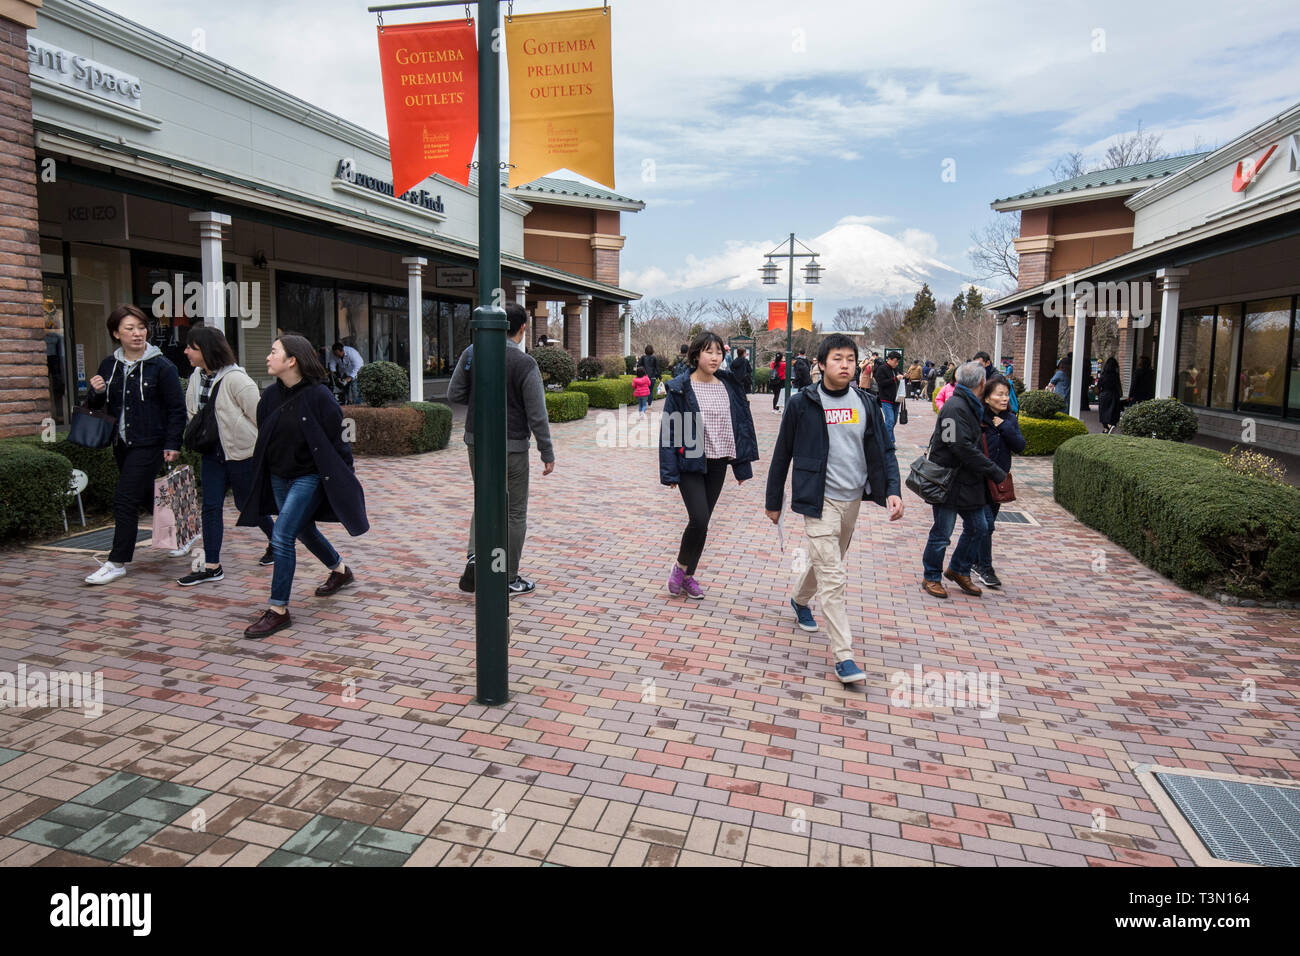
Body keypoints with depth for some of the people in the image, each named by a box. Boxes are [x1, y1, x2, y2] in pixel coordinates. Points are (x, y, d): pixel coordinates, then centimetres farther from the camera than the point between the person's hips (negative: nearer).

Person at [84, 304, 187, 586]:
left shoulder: (161, 366, -9)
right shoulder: (109, 365, 7)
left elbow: (176, 408, -8)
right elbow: (97, 405, 15)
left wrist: (172, 444, -12)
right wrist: (96, 392, -8)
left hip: (149, 444, -7)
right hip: (121, 444, 7)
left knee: (125, 499, -9)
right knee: (148, 497, 17)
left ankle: (117, 562, -1)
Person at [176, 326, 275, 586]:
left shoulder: (235, 379, -19)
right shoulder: (196, 377, 5)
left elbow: (259, 415, -16)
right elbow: (193, 412, 20)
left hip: (242, 454, -7)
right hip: (213, 453, 7)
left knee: (246, 504, 7)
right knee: (211, 506, 2)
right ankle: (211, 567, 8)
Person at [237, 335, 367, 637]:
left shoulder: (317, 395, -17)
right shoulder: (271, 395, 2)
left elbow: (337, 441, -13)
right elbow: (263, 439, 12)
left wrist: (343, 481, -12)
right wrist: (258, 480, 14)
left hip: (309, 477, -8)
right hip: (278, 477, 8)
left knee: (281, 537, -14)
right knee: (304, 531, 21)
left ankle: (278, 610, -3)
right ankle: (340, 571, 47)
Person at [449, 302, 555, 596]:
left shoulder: (472, 353, -1)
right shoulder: (525, 364, -14)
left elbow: (454, 394, 3)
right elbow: (537, 415, -13)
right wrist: (548, 454, -4)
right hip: (511, 446, -4)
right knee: (515, 512, 8)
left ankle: (474, 556, 2)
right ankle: (510, 579, 15)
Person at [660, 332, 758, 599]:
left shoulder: (728, 385, 5)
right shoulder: (680, 388, -8)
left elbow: (742, 423, 9)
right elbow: (669, 429, -8)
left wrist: (742, 465, 7)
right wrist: (670, 472, -12)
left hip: (718, 464, 4)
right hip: (691, 464, -4)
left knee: (702, 522, 10)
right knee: (699, 520, -13)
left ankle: (689, 576, 24)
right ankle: (680, 567, 12)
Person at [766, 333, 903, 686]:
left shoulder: (866, 402, 4)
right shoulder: (803, 403, -7)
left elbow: (884, 450, 6)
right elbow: (782, 453, 0)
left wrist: (892, 491, -10)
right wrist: (773, 501, 4)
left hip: (853, 499, 5)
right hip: (819, 500, -5)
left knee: (829, 562, 22)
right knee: (832, 578, -9)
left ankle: (800, 600, 51)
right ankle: (844, 657, -5)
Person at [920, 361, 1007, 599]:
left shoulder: (970, 406, 11)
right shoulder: (955, 407, -20)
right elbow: (964, 448, -26)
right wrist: (996, 472, -20)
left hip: (968, 481, 9)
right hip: (949, 482, -9)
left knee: (977, 527, 15)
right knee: (942, 533, 2)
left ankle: (959, 570, 32)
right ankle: (931, 578, 18)